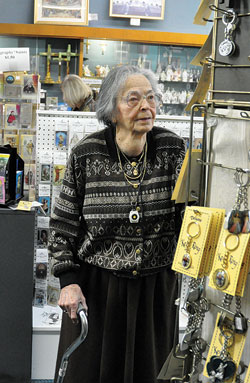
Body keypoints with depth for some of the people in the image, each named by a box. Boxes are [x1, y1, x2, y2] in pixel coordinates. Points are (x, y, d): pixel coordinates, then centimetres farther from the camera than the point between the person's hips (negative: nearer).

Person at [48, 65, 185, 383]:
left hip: (156, 285, 2)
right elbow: (63, 222, -2)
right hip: (97, 286, -1)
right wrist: (68, 280, -7)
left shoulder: (172, 149, -6)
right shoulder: (86, 155, -10)